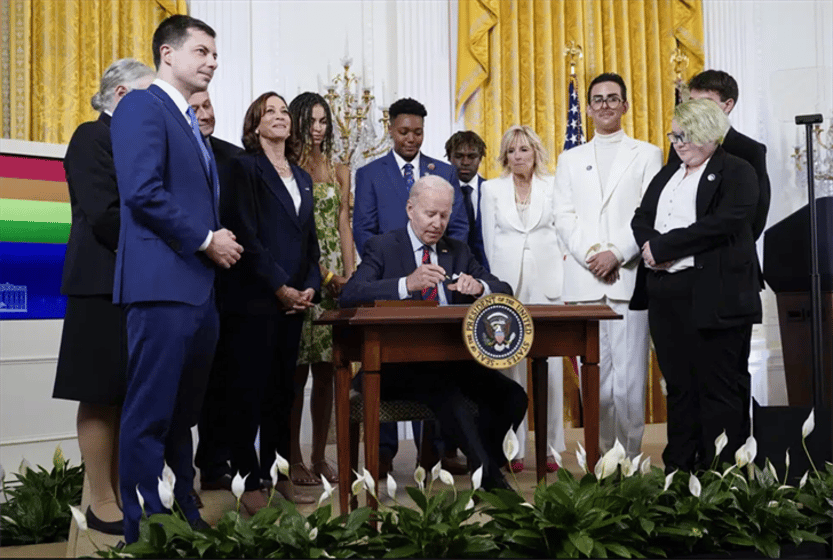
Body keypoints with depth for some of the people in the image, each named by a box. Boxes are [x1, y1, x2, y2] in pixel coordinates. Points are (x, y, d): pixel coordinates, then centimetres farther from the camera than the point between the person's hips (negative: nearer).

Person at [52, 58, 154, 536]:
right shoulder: (93, 137, -8)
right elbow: (105, 216, -18)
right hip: (107, 285, -8)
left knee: (126, 395, 11)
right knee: (102, 396, -1)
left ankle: (119, 493, 19)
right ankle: (102, 504, 7)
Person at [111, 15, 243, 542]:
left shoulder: (192, 125, 23)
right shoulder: (143, 106, -5)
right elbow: (143, 191, -18)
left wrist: (220, 242, 6)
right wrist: (206, 240, -12)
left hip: (199, 287, 9)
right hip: (163, 283, -9)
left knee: (183, 415, 14)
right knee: (150, 416, -4)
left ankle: (184, 515, 22)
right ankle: (145, 531, 3)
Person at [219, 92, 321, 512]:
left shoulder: (302, 178, 18)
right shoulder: (245, 167, -2)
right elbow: (246, 234, -11)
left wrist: (310, 286, 1)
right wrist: (279, 287, -13)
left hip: (294, 300, 7)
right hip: (255, 299, -6)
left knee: (282, 390, 9)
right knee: (250, 388, -2)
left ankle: (278, 474, 17)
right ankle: (249, 482, 5)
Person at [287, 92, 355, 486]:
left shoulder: (339, 172, 16)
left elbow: (343, 227, 13)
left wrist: (350, 276, 2)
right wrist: (324, 276, -14)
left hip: (335, 279, 5)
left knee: (326, 371, 6)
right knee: (296, 371, -2)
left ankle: (320, 456, 14)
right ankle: (294, 459, 6)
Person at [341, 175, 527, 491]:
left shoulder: (458, 252, 19)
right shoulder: (382, 248, 4)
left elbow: (504, 291, 12)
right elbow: (349, 296, -14)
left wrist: (479, 287, -13)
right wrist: (407, 283, -29)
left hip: (452, 358, 5)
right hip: (400, 363, -5)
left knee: (512, 396, -18)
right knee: (447, 394, -34)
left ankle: (483, 465, 1)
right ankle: (490, 477, -22)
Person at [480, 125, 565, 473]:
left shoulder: (553, 187, 9)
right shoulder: (492, 189, 11)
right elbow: (490, 240, 13)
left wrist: (559, 274, 7)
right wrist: (498, 284, 11)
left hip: (547, 281, 0)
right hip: (507, 284, 0)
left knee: (550, 364, -2)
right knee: (509, 364, -2)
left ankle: (550, 447, 5)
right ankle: (514, 448, 4)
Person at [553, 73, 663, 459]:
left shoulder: (647, 154, 12)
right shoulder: (570, 159, 19)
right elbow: (564, 218, 8)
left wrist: (616, 254, -12)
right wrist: (592, 254, -9)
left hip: (630, 278, -2)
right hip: (584, 281, 2)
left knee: (630, 375, -5)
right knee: (593, 374, 1)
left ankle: (630, 458, 4)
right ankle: (603, 456, 10)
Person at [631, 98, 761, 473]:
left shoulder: (737, 173, -2)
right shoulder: (667, 175, 21)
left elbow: (722, 224, -17)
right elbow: (641, 218, 13)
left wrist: (663, 247, -14)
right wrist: (651, 247, -9)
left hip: (713, 297, -7)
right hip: (666, 296, 7)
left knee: (719, 387, -2)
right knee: (678, 384, 12)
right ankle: (677, 468, 20)